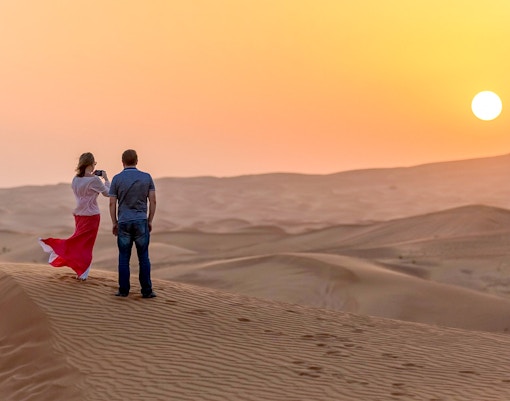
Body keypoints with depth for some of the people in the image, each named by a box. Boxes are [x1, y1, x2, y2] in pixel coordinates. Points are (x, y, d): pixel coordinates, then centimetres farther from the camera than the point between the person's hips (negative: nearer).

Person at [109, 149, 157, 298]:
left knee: (124, 258, 6)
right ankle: (146, 290, 4)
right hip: (141, 222, 0)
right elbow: (153, 201, 1)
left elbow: (112, 203, 0)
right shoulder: (147, 177, 2)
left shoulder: (117, 179, -1)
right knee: (144, 258, 5)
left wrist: (114, 223, 10)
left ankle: (124, 290, 8)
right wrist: (150, 221, 10)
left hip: (123, 222, 0)